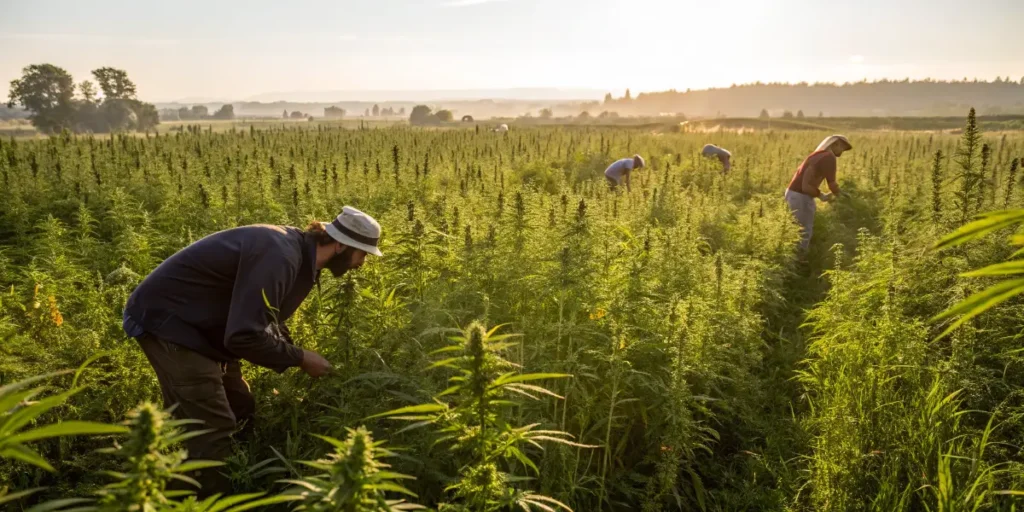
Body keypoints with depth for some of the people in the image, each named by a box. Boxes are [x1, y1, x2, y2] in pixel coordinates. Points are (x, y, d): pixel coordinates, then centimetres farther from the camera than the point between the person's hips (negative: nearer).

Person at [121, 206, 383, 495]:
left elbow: (264, 322, 15)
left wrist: (297, 360, 7)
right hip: (165, 318, -10)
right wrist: (301, 359, -19)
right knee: (213, 430, -9)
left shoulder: (294, 250, 3)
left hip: (191, 320, 10)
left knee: (240, 415, 14)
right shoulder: (280, 256, -28)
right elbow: (245, 335, -32)